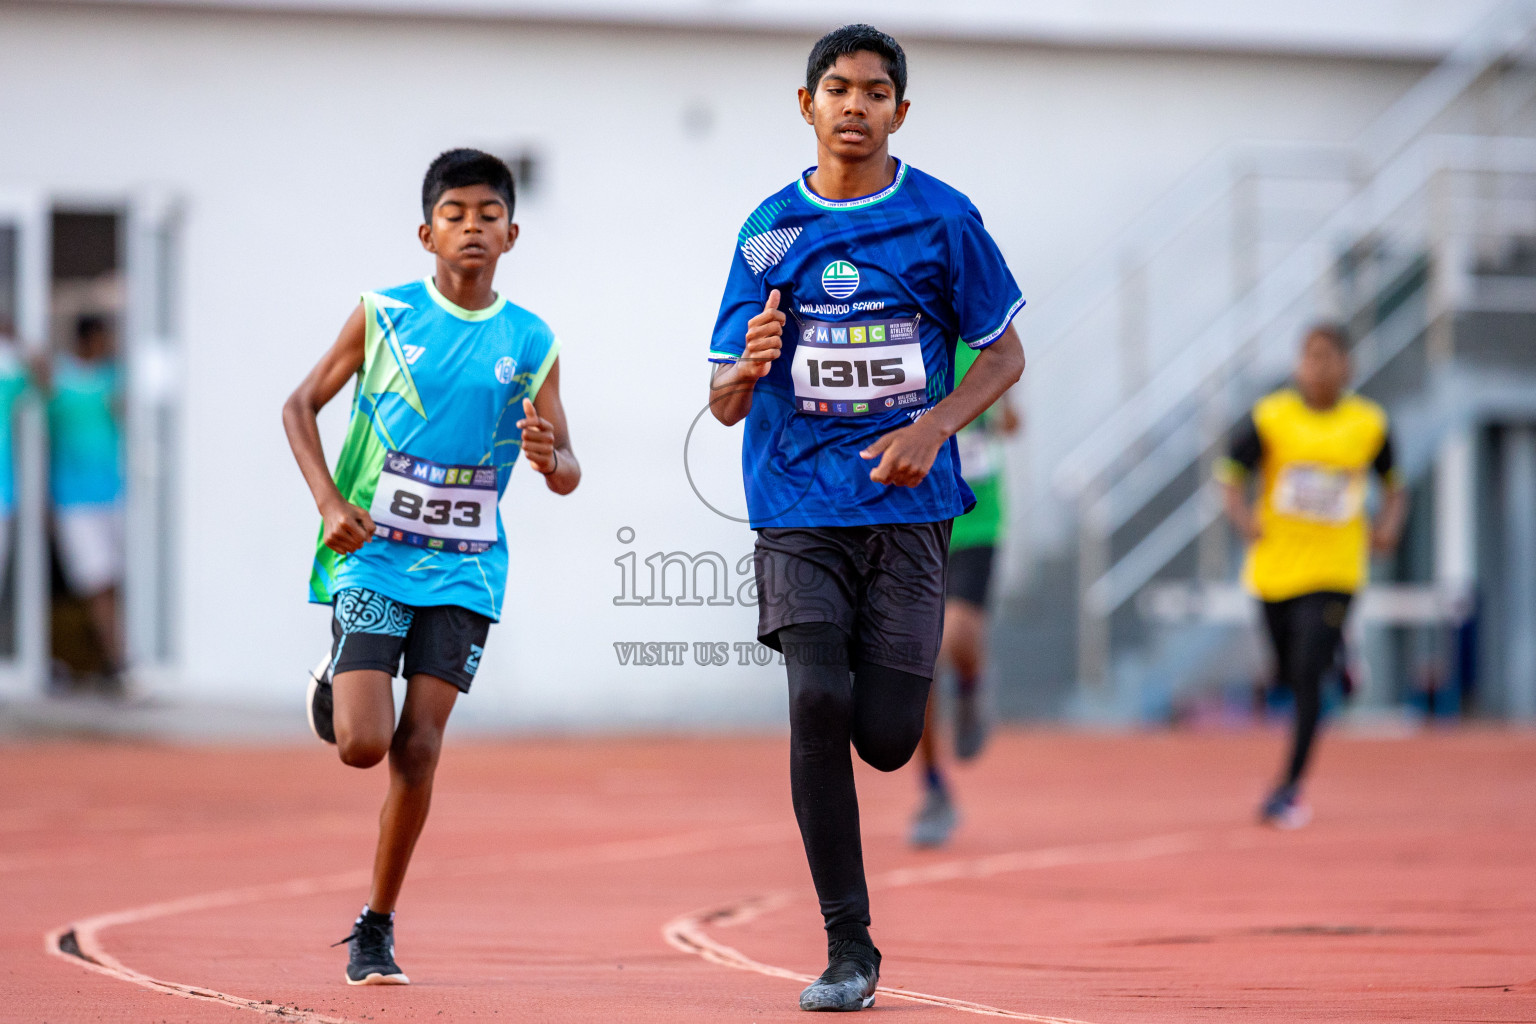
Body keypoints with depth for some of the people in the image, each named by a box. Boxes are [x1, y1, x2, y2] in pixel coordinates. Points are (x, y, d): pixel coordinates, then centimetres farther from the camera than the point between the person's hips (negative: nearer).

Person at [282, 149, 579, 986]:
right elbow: (301, 405, 5)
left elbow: (566, 473, 6)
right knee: (363, 744, -13)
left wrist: (551, 459, -19)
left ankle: (376, 927, 10)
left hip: (464, 570, 1)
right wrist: (329, 503, -8)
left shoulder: (531, 344, 3)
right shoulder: (383, 314, -1)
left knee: (418, 749, -5)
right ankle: (332, 691, 24)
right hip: (373, 556, -1)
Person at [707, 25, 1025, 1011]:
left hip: (907, 505, 0)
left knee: (885, 740, -6)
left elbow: (1004, 354, 9)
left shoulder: (943, 218, 3)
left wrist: (934, 426, -9)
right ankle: (848, 948, -8)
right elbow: (724, 404, 9)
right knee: (817, 704, -17)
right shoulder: (769, 230, 6)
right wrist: (751, 366, -15)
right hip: (798, 509, 1)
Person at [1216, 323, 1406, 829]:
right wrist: (1242, 516, -22)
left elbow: (1394, 485, 14)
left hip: (1334, 571, -2)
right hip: (1276, 567, 2)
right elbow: (1232, 476, -2)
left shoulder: (1368, 424, 0)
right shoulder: (1270, 418, -3)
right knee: (1287, 674, 13)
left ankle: (1289, 787, -9)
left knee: (1308, 675, -13)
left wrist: (1389, 523, -5)